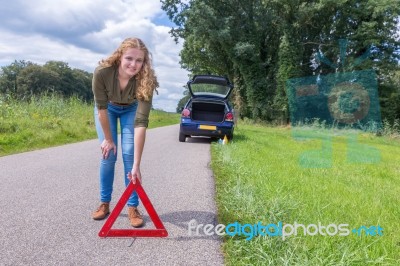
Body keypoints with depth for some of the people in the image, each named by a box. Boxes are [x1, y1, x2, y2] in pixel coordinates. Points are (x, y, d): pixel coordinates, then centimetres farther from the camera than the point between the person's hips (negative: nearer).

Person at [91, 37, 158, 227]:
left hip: (130, 109, 0)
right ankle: (104, 203, 13)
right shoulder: (102, 72, -37)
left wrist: (136, 165, -42)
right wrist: (108, 139, -15)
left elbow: (141, 122, -41)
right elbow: (101, 107, -23)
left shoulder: (145, 81, -37)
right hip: (107, 109, 1)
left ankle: (133, 207, 0)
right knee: (108, 154, -4)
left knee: (129, 154, -10)